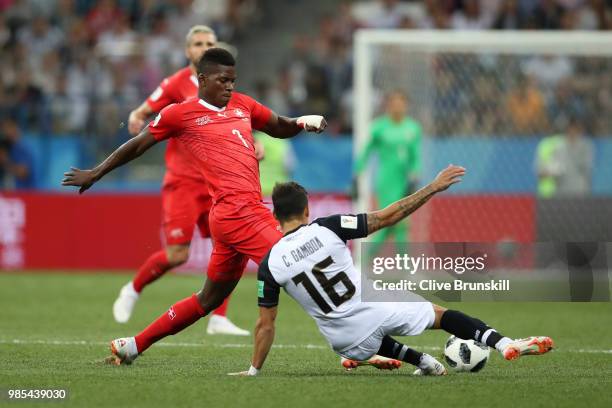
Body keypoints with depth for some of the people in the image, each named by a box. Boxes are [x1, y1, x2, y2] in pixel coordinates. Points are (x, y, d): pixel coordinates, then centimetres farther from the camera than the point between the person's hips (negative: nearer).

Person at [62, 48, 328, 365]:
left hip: (247, 211, 8)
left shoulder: (242, 104, 20)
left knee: (210, 298, 15)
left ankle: (133, 346, 26)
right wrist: (95, 173, 22)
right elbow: (138, 145, 13)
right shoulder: (181, 114, 2)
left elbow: (280, 128, 31)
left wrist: (303, 122, 8)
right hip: (237, 210, -8)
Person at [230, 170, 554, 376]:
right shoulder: (326, 228, -11)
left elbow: (265, 324, -2)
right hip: (375, 309, -2)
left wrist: (254, 370, 10)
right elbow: (387, 217, -9)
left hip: (346, 341, 2)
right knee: (440, 314, 15)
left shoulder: (269, 265, -6)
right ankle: (505, 344, -1)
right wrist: (433, 188, -3)